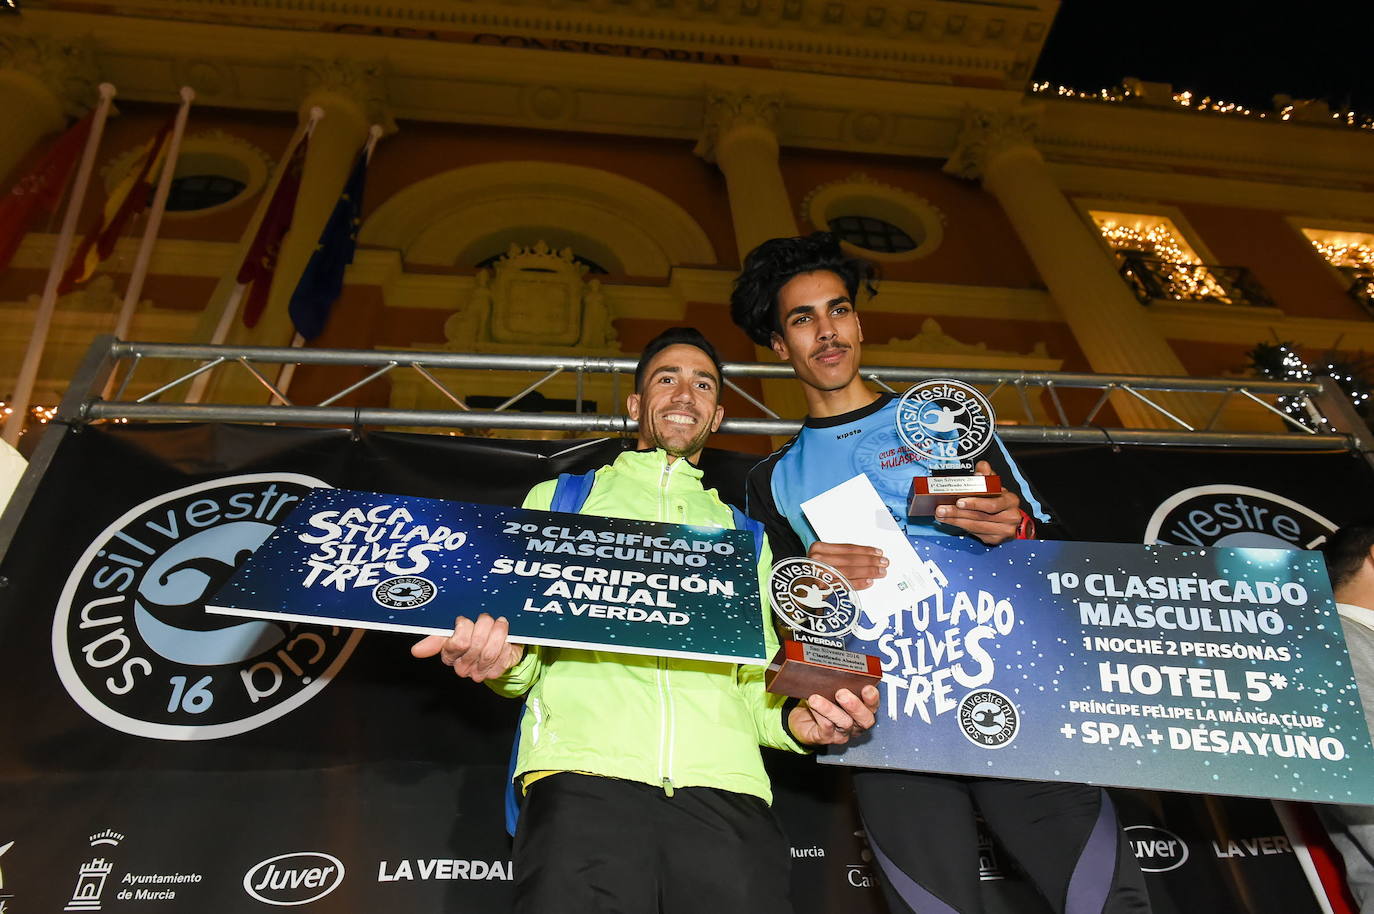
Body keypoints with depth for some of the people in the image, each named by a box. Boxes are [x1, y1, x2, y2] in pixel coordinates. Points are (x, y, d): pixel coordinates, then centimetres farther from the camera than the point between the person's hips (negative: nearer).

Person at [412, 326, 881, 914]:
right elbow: (519, 643, 15)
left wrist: (795, 718, 1)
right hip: (584, 779, -1)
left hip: (725, 789, 2)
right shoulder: (560, 498, 20)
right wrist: (501, 661, -7)